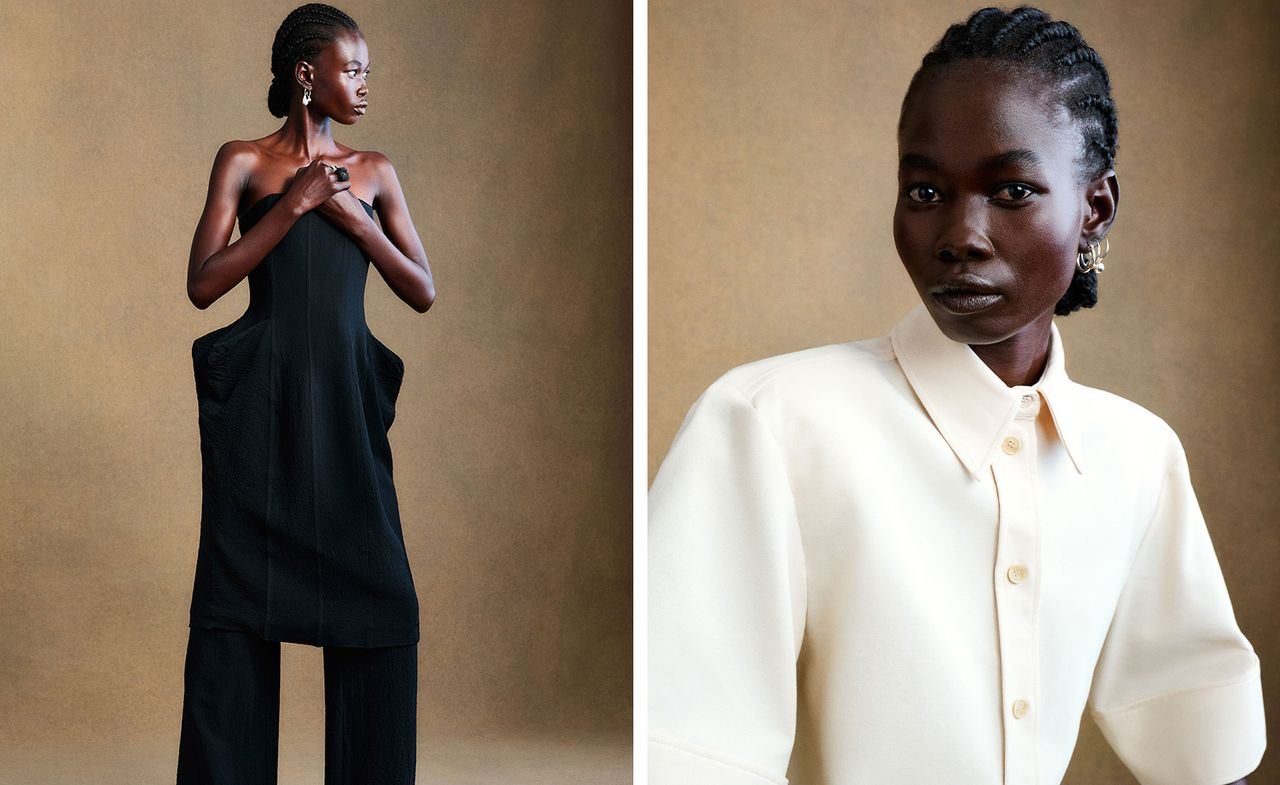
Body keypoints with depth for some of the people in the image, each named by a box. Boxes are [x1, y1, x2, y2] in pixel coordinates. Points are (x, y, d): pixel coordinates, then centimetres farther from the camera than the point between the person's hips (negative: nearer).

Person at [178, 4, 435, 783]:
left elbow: (423, 293, 10)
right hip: (260, 397, -2)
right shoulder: (244, 161, 5)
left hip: (347, 397, 3)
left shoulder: (374, 171, 13)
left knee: (380, 603, -1)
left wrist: (355, 218, -3)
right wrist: (295, 204, -8)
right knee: (241, 593, 0)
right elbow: (203, 284, -4)